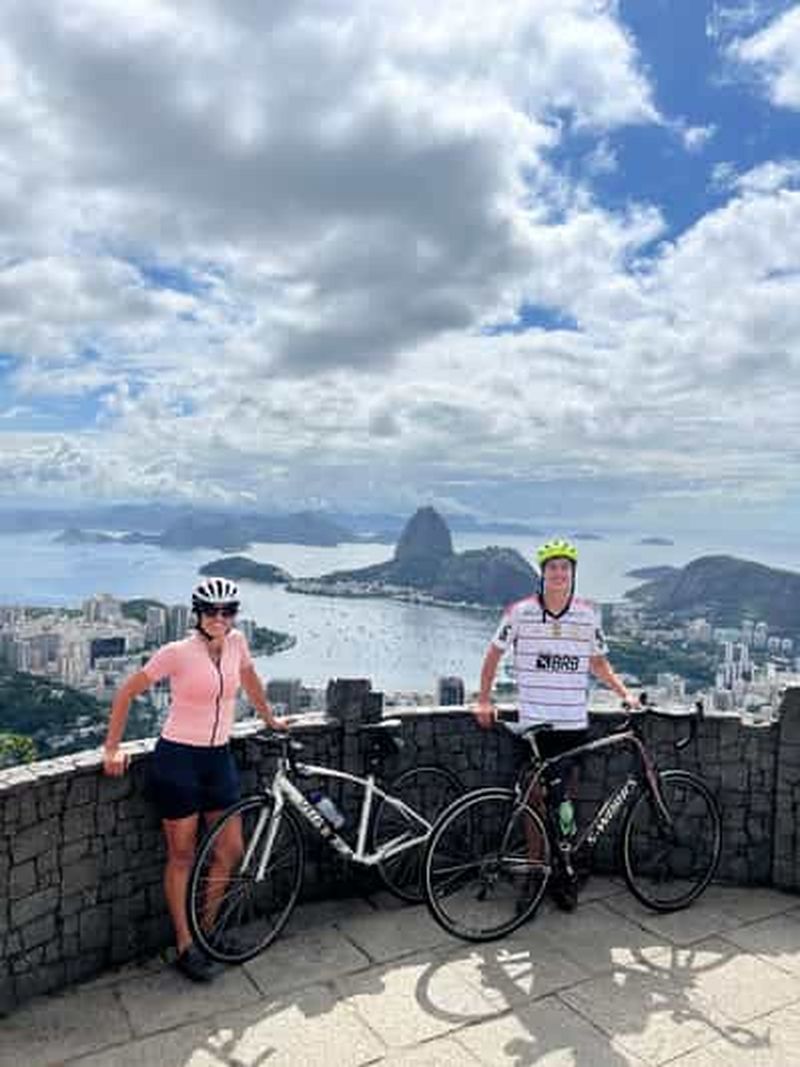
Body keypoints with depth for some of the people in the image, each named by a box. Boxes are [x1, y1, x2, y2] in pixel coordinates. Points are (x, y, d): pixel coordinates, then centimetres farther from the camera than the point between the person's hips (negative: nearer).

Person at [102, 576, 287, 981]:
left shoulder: (236, 643, -1)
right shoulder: (177, 653, -15)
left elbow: (249, 679, 19)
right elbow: (127, 692, -7)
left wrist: (269, 718, 28)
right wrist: (112, 749, -9)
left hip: (219, 758, 5)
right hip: (177, 759, -5)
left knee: (231, 850, 8)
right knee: (182, 856, 6)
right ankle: (186, 947, 20)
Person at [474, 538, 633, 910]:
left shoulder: (588, 613, 4)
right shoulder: (520, 612, -4)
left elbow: (598, 662, 16)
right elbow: (494, 653, 6)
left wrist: (624, 693, 4)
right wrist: (484, 700, 2)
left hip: (573, 724, 1)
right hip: (533, 723, -1)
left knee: (564, 802, 5)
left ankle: (565, 872, 20)